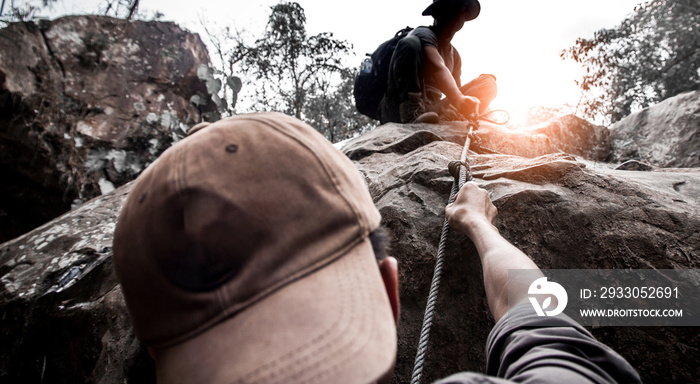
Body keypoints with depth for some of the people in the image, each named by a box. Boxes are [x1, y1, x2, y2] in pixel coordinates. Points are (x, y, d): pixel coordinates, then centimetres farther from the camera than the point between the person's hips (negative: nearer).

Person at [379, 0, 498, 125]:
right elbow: (437, 68, -24)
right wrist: (459, 99, -42)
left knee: (488, 81, 2)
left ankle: (448, 118, -27)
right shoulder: (424, 34, -4)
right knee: (410, 43, -23)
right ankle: (412, 114, -38)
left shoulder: (454, 55, 21)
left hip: (431, 110, 7)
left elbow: (457, 89, 17)